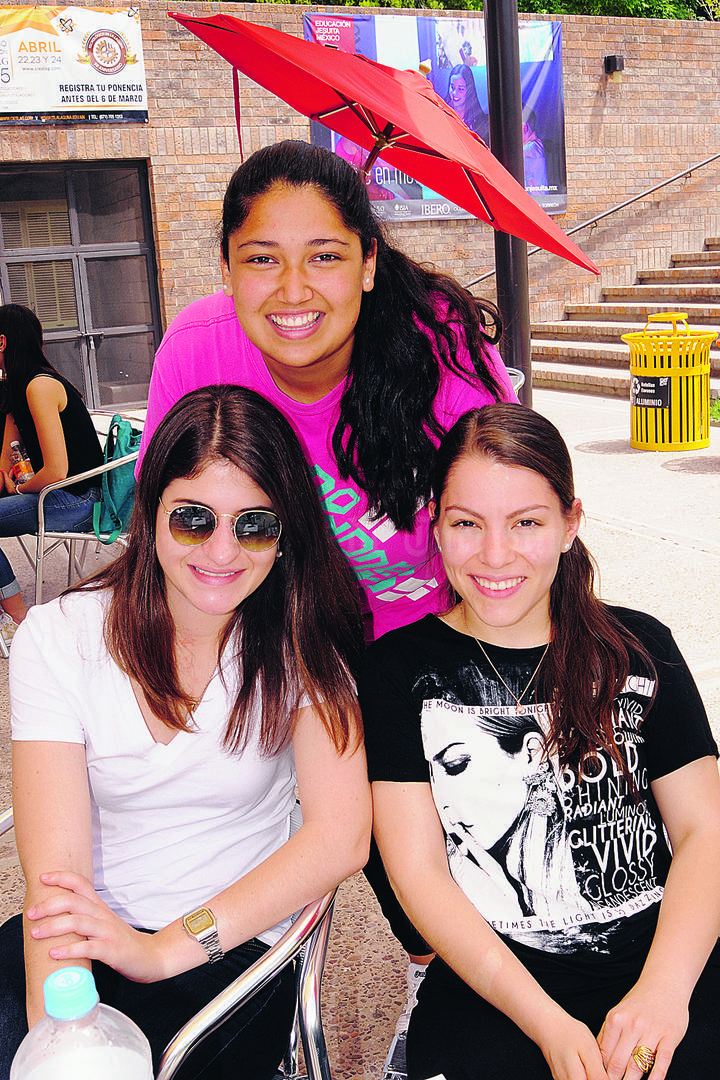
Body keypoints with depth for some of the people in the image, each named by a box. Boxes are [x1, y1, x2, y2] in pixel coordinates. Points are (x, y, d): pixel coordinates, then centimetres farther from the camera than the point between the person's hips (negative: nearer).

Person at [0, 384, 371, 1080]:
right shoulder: (58, 638, -6)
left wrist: (169, 947, -24)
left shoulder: (300, 645, -4)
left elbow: (342, 836, -15)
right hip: (88, 937, 1)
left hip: (238, 946, -1)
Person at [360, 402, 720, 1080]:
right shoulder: (398, 672, 2)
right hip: (489, 995, 0)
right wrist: (548, 1024, -14)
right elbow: (417, 871, -3)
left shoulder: (640, 650, 8)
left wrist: (665, 989, -13)